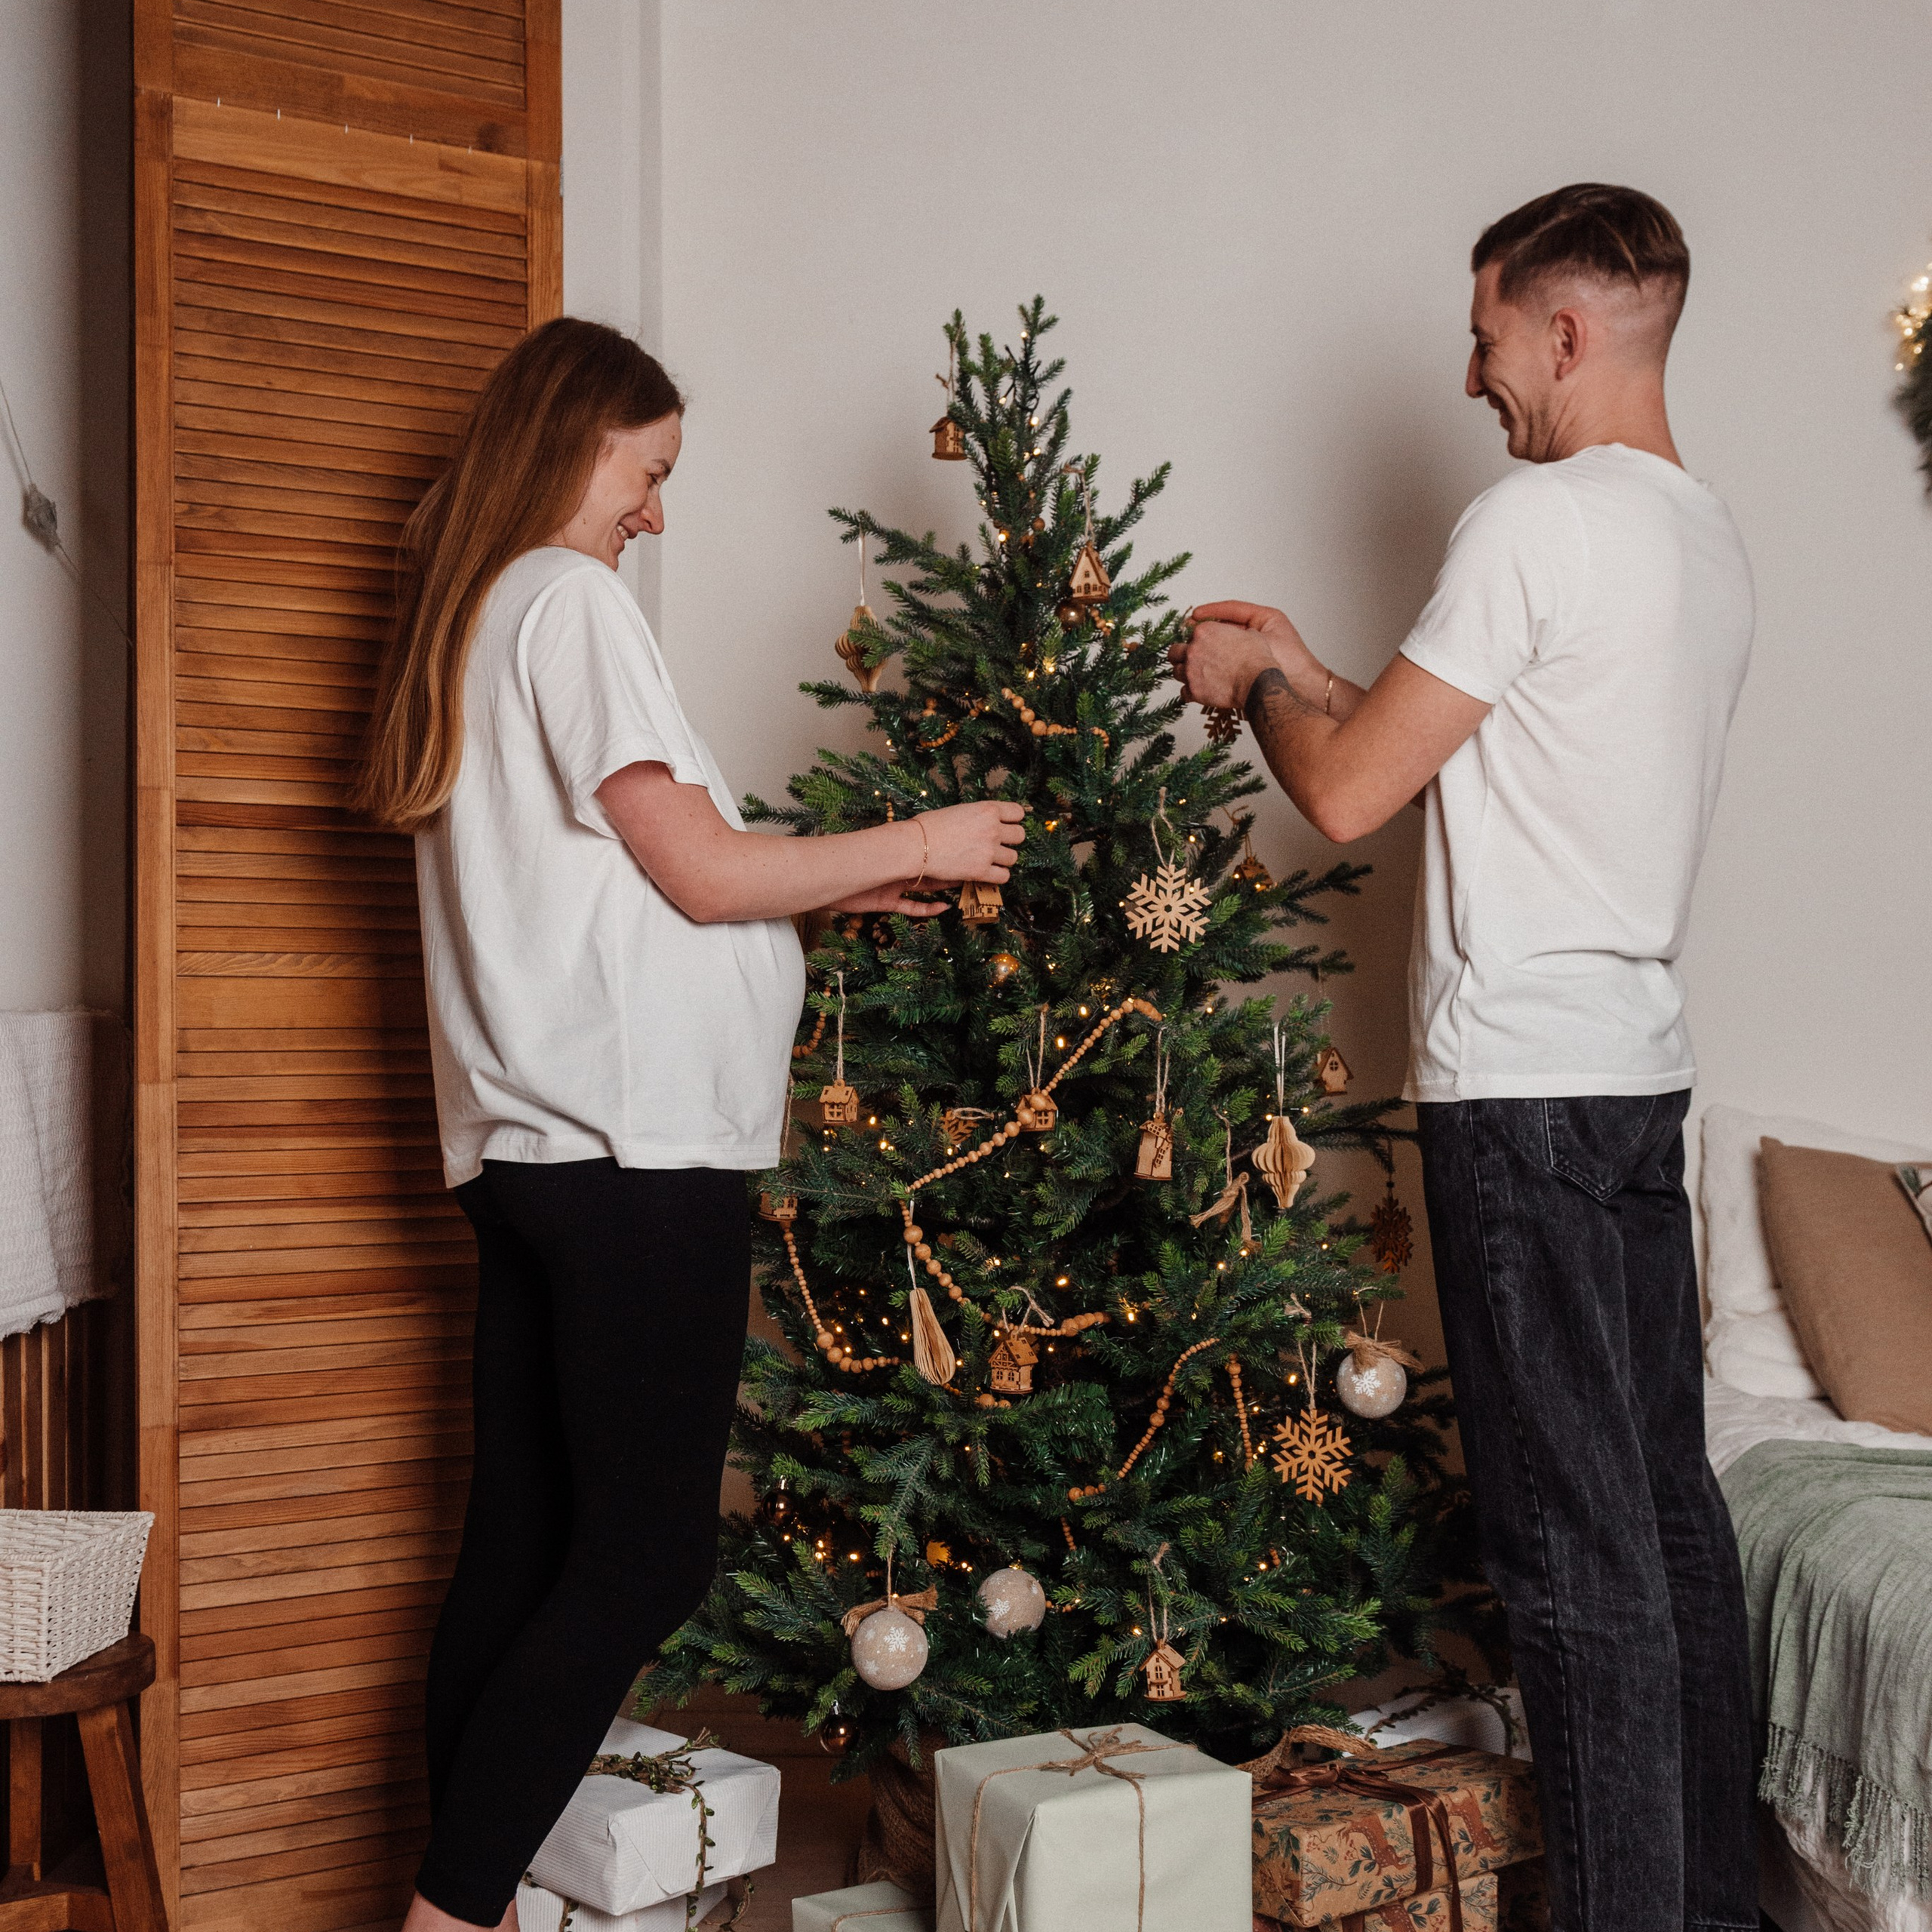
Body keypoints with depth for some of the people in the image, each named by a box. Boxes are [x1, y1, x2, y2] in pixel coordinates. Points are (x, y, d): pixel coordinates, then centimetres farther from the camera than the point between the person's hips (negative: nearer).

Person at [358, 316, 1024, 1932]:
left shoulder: (466, 615, 22)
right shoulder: (572, 598, -6)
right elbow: (699, 871, -10)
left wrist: (834, 887, 18)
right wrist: (913, 844, 2)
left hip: (528, 1142, 10)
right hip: (634, 1147, -10)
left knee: (521, 1547, 9)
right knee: (649, 1554, -5)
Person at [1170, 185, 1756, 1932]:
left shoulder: (1538, 520, -13)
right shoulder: (1712, 543, 16)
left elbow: (1349, 794, -13)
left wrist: (1257, 684, 7)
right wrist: (1313, 675, 22)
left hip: (1523, 1082, -9)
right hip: (1645, 1068, 9)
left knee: (1575, 1541, -3)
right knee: (1667, 1497, 15)